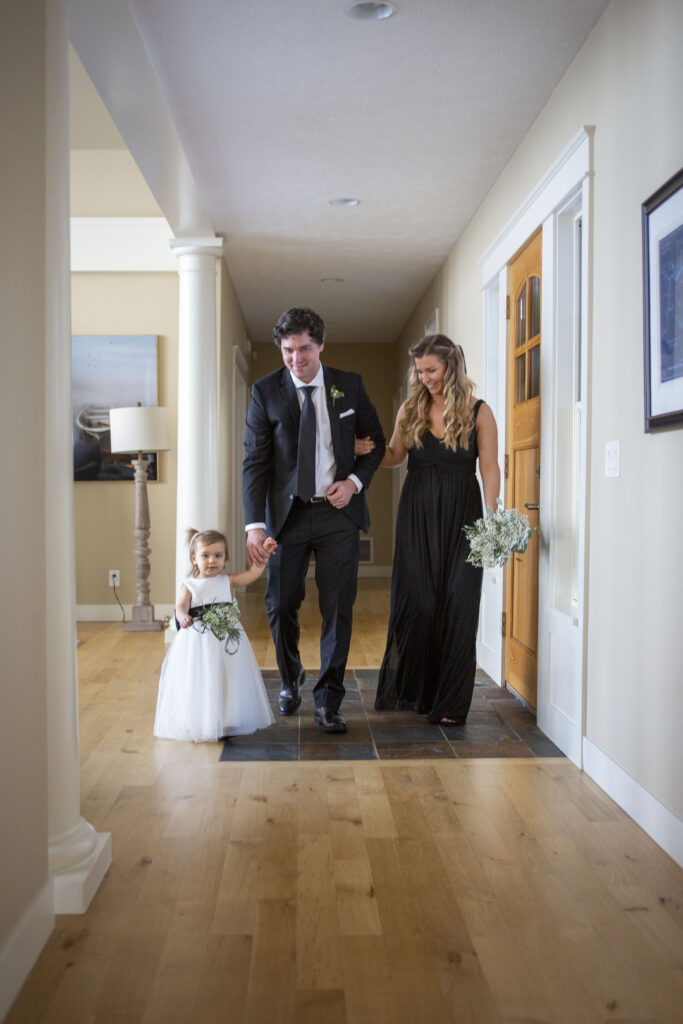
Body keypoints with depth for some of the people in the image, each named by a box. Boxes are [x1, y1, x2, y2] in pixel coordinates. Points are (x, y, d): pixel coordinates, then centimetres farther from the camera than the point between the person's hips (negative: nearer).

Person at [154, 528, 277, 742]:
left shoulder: (227, 581, 7)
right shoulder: (189, 585, 0)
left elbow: (253, 573, 2)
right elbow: (181, 606, -15)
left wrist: (263, 553, -7)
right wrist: (183, 617, -37)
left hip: (227, 639, 2)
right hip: (198, 642, -2)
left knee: (227, 682, 4)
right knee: (198, 683, 0)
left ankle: (227, 723, 15)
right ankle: (198, 726, 12)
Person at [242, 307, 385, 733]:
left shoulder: (350, 385, 1)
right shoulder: (266, 391, -3)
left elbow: (376, 442, 12)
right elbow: (255, 462, -6)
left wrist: (355, 481, -7)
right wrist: (255, 525, -15)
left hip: (338, 511, 0)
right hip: (287, 513, 0)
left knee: (338, 609, 1)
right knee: (281, 605, 8)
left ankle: (328, 702, 14)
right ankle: (291, 678, 36)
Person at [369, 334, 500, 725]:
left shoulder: (478, 412, -1)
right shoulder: (411, 410, 7)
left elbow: (490, 469, -3)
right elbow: (395, 455, 14)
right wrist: (369, 448, -6)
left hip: (461, 516, -2)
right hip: (417, 515, 2)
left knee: (457, 607, 0)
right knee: (415, 602, 4)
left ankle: (449, 703, 11)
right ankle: (412, 689, 22)